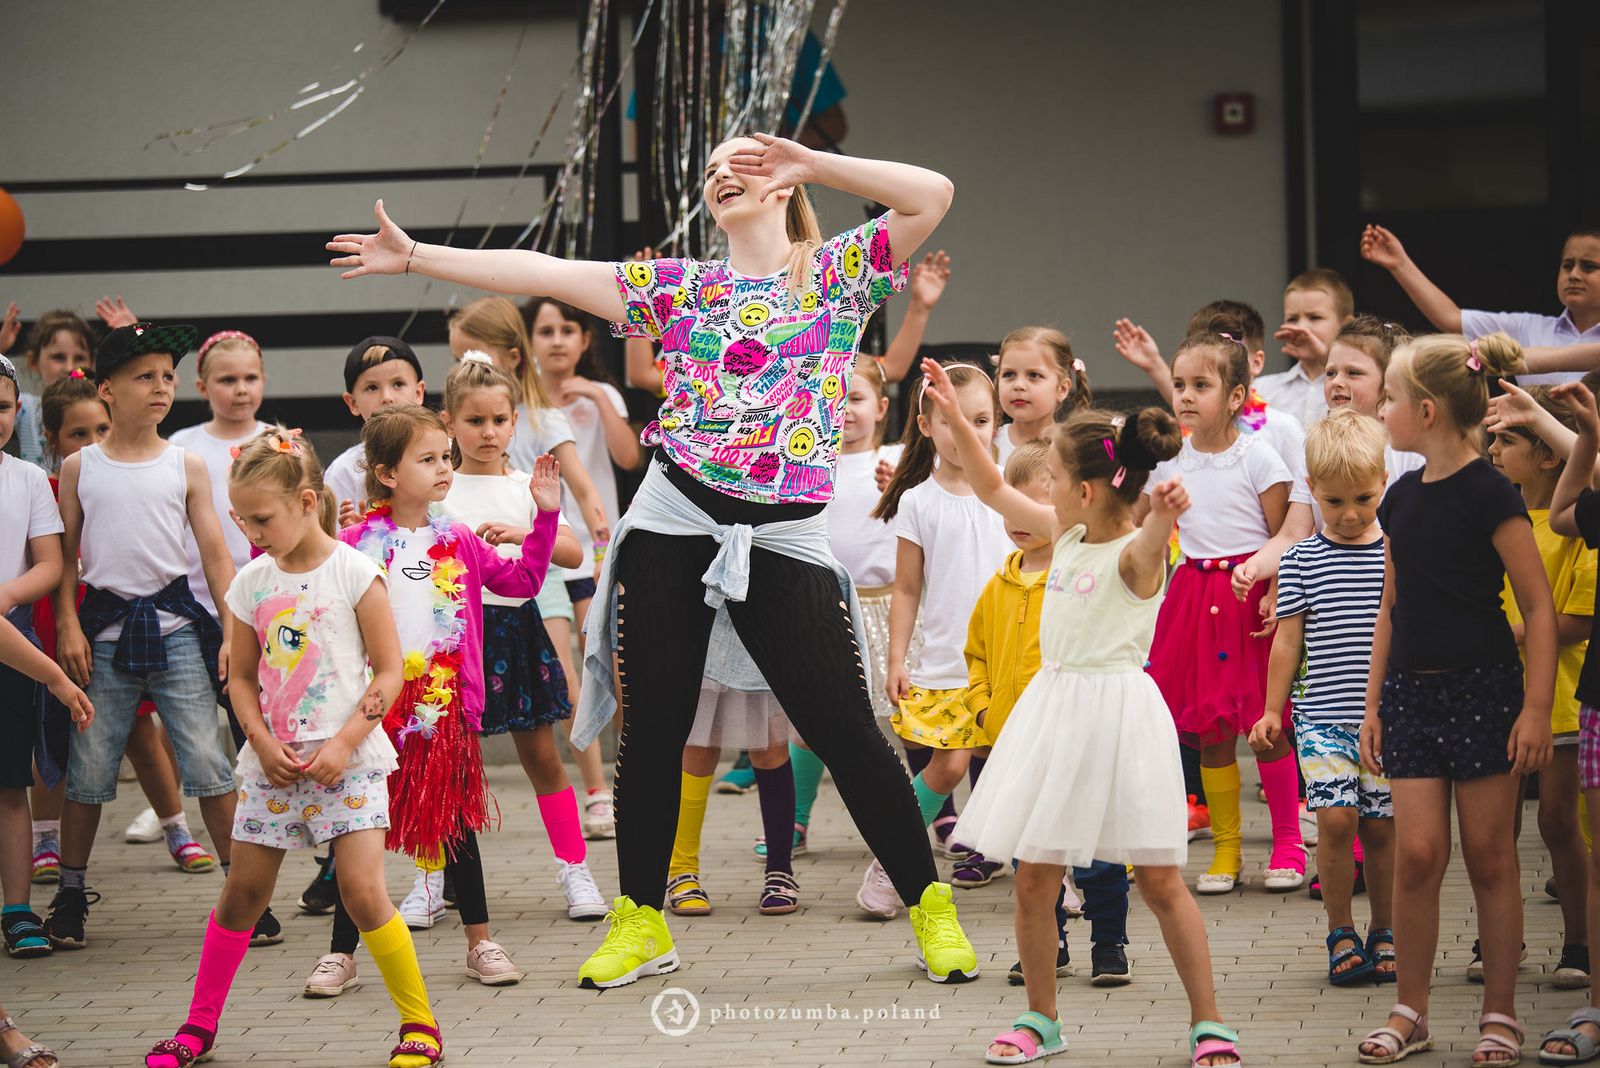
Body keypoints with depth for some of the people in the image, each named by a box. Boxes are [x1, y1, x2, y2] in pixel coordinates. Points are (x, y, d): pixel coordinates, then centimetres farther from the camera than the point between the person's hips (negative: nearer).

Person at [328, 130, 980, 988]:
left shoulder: (839, 271, 5)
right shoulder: (679, 288, 11)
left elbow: (932, 195, -10)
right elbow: (540, 273, 10)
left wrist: (808, 162, -8)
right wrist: (413, 257, 7)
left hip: (785, 535, -3)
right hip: (672, 525, 3)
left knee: (844, 731, -3)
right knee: (651, 729, 6)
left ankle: (929, 906, 10)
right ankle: (641, 923, 20)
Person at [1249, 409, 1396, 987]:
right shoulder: (1302, 560, 2)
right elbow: (1287, 640, 6)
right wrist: (1272, 710, 5)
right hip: (1323, 716, -1)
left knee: (1381, 825, 5)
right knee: (1336, 817, -11)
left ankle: (1384, 933, 20)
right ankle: (1340, 934, 4)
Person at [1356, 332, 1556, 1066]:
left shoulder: (1489, 495, -11)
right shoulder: (1402, 500, 9)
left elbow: (1539, 606, -10)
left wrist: (1536, 709, -14)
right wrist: (1373, 705, 15)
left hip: (1483, 690, -5)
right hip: (1412, 691, 5)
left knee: (1488, 856, 2)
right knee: (1417, 853, 0)